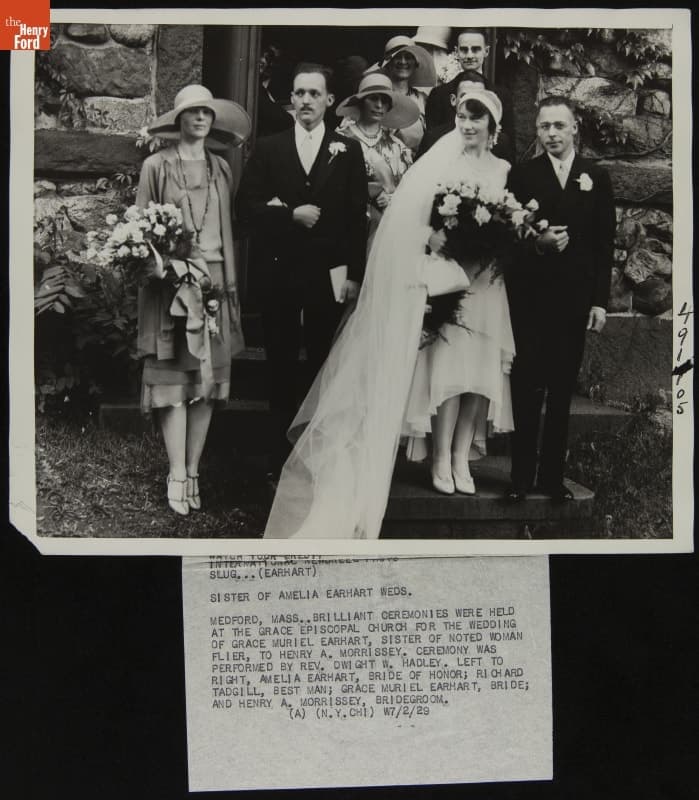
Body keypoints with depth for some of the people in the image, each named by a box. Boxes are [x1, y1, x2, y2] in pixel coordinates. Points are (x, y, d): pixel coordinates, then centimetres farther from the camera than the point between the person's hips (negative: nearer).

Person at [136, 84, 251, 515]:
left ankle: (193, 471, 10)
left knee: (209, 380, 3)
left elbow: (228, 230, 11)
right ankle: (177, 476, 1)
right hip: (170, 282, -4)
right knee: (173, 380, -4)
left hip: (214, 281, 4)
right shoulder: (156, 166, 3)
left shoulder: (221, 169, 13)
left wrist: (231, 284, 5)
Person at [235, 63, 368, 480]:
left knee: (324, 366, 4)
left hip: (328, 273, -1)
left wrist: (355, 273, -5)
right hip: (279, 272, 1)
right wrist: (290, 215, -13)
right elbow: (246, 205, 1)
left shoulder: (348, 150, 6)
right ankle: (282, 454, 15)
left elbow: (358, 215, 1)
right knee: (281, 366, 7)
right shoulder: (268, 148, 8)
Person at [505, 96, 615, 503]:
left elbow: (605, 243, 6)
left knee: (562, 391, 7)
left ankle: (553, 474, 15)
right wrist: (536, 244, -19)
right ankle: (522, 475, 9)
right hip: (530, 297, -1)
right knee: (527, 389, 1)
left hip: (575, 299, 2)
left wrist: (600, 300, 1)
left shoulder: (596, 177, 8)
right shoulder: (522, 175, 3)